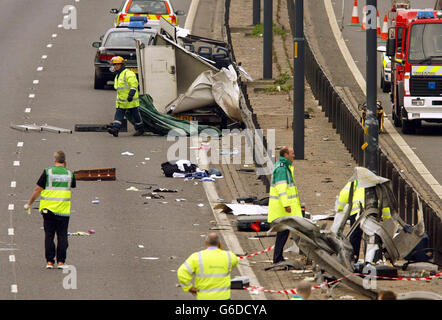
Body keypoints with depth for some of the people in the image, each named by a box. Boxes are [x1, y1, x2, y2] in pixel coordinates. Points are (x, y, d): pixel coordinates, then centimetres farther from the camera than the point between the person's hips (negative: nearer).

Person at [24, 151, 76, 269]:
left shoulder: (48, 172, -5)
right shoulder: (69, 174, 1)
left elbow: (37, 190, -2)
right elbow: (73, 186, 22)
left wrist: (29, 204, 10)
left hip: (49, 209, -1)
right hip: (64, 210, 1)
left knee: (49, 236, 5)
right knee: (62, 236, 5)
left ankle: (49, 261, 4)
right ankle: (60, 262, 2)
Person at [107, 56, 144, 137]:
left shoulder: (128, 74, -13)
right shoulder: (117, 75, 17)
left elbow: (134, 84, -22)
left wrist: (131, 95, -31)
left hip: (131, 100, -9)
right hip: (121, 101, 9)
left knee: (135, 114, 4)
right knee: (118, 114, -5)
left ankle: (140, 129, 19)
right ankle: (115, 129, -16)